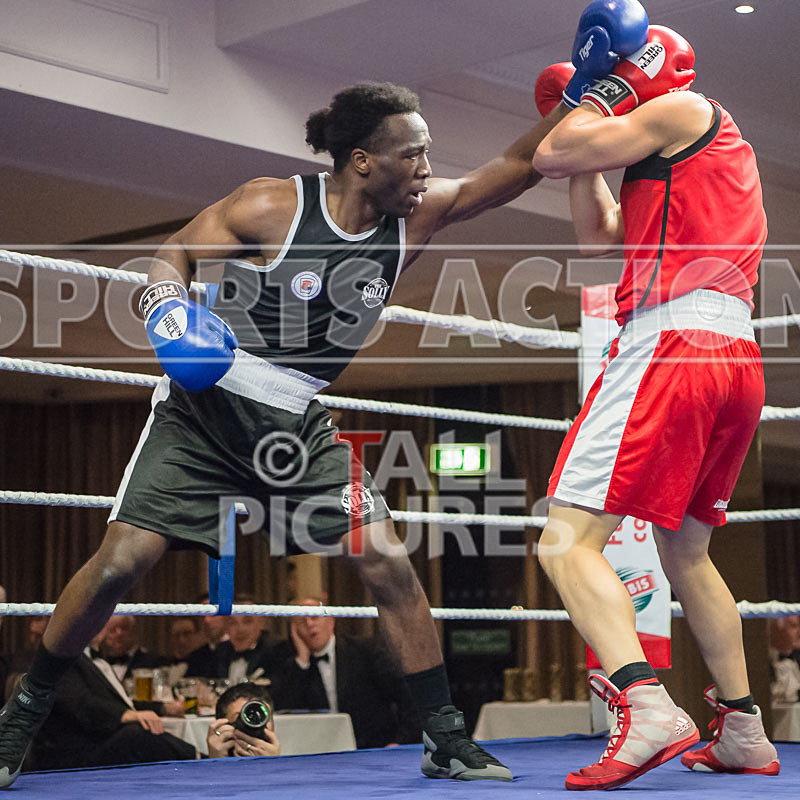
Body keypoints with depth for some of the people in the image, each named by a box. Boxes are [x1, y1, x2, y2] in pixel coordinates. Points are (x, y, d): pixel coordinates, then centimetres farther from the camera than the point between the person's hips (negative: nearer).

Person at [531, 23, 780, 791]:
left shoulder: (683, 110, 3)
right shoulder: (718, 145, 29)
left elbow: (549, 157, 0)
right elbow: (598, 234, 30)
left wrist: (593, 103, 18)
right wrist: (588, 123, 31)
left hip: (669, 345, -10)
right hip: (738, 360, 10)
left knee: (566, 541, -15)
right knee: (686, 552, 22)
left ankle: (646, 704, -31)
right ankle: (743, 732, 24)